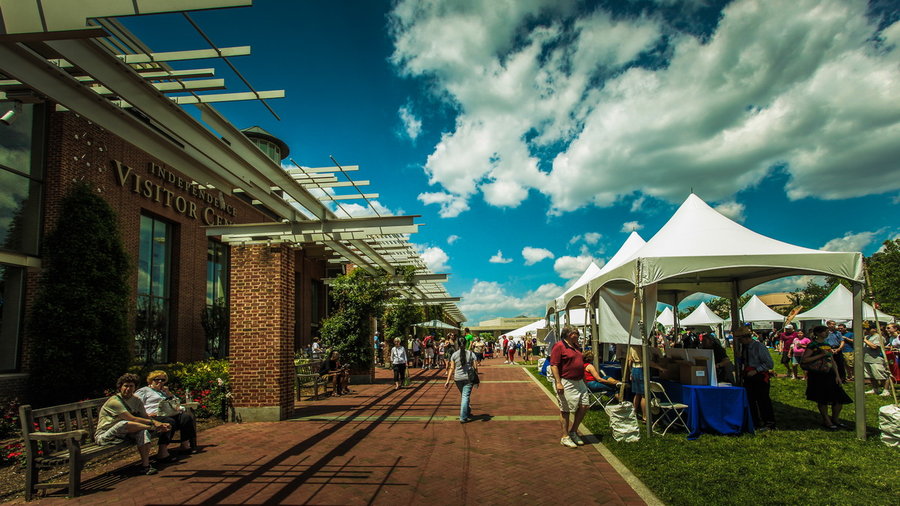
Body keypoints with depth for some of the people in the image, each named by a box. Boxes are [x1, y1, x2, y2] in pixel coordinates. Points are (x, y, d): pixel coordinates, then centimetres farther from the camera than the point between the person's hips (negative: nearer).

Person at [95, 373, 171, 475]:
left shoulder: (136, 400, 9)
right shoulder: (114, 401, -16)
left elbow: (145, 416, 7)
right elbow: (132, 419, -23)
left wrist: (161, 424, -12)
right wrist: (154, 422, -22)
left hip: (123, 434, 7)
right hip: (104, 435, -7)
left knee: (143, 431, -25)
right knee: (124, 424, -37)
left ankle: (145, 465, -29)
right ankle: (154, 428, -19)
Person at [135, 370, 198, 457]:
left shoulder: (164, 391, 36)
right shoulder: (143, 391, 17)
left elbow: (177, 402, 32)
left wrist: (169, 393, 16)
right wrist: (146, 414, -15)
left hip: (171, 414, 7)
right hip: (156, 416, -7)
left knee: (186, 417, -21)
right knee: (170, 422, -37)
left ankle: (185, 445, -20)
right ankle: (162, 452, -43)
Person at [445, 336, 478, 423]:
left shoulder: (454, 354, 0)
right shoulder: (471, 353, -2)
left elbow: (452, 368, -3)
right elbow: (475, 367, -2)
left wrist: (448, 381, 1)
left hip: (458, 378, 2)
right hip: (468, 377, -2)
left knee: (463, 396, 21)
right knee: (465, 396, 0)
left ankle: (467, 413, 35)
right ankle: (463, 417, -3)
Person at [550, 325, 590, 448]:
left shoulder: (576, 346, 15)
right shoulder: (559, 346, -13)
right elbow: (554, 365, -18)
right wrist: (558, 382, -23)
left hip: (579, 382, 9)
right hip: (566, 383, -9)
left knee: (584, 406, 7)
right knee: (565, 410, 0)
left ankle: (573, 431, 22)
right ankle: (565, 437, 11)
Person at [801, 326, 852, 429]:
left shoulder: (828, 345, 13)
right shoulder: (812, 345, -10)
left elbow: (832, 361, 17)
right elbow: (803, 360, -19)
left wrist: (837, 375, 9)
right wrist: (821, 355, -20)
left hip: (829, 374, 7)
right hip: (817, 375, -7)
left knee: (840, 398, 4)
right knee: (823, 400, 1)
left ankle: (835, 418, 23)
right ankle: (826, 421, 17)